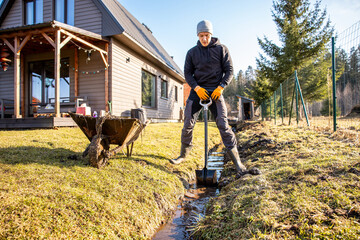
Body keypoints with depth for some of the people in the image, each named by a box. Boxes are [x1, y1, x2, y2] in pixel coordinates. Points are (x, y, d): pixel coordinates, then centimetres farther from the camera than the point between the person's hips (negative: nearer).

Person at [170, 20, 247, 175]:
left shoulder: (221, 49, 4)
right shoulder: (192, 52, 9)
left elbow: (229, 70, 2)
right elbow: (187, 73, 6)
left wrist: (221, 87, -13)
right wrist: (197, 88, -11)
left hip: (215, 91, -2)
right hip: (197, 91, 2)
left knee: (223, 125, -10)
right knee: (188, 124, -1)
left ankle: (236, 161, -2)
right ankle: (183, 155, 17)